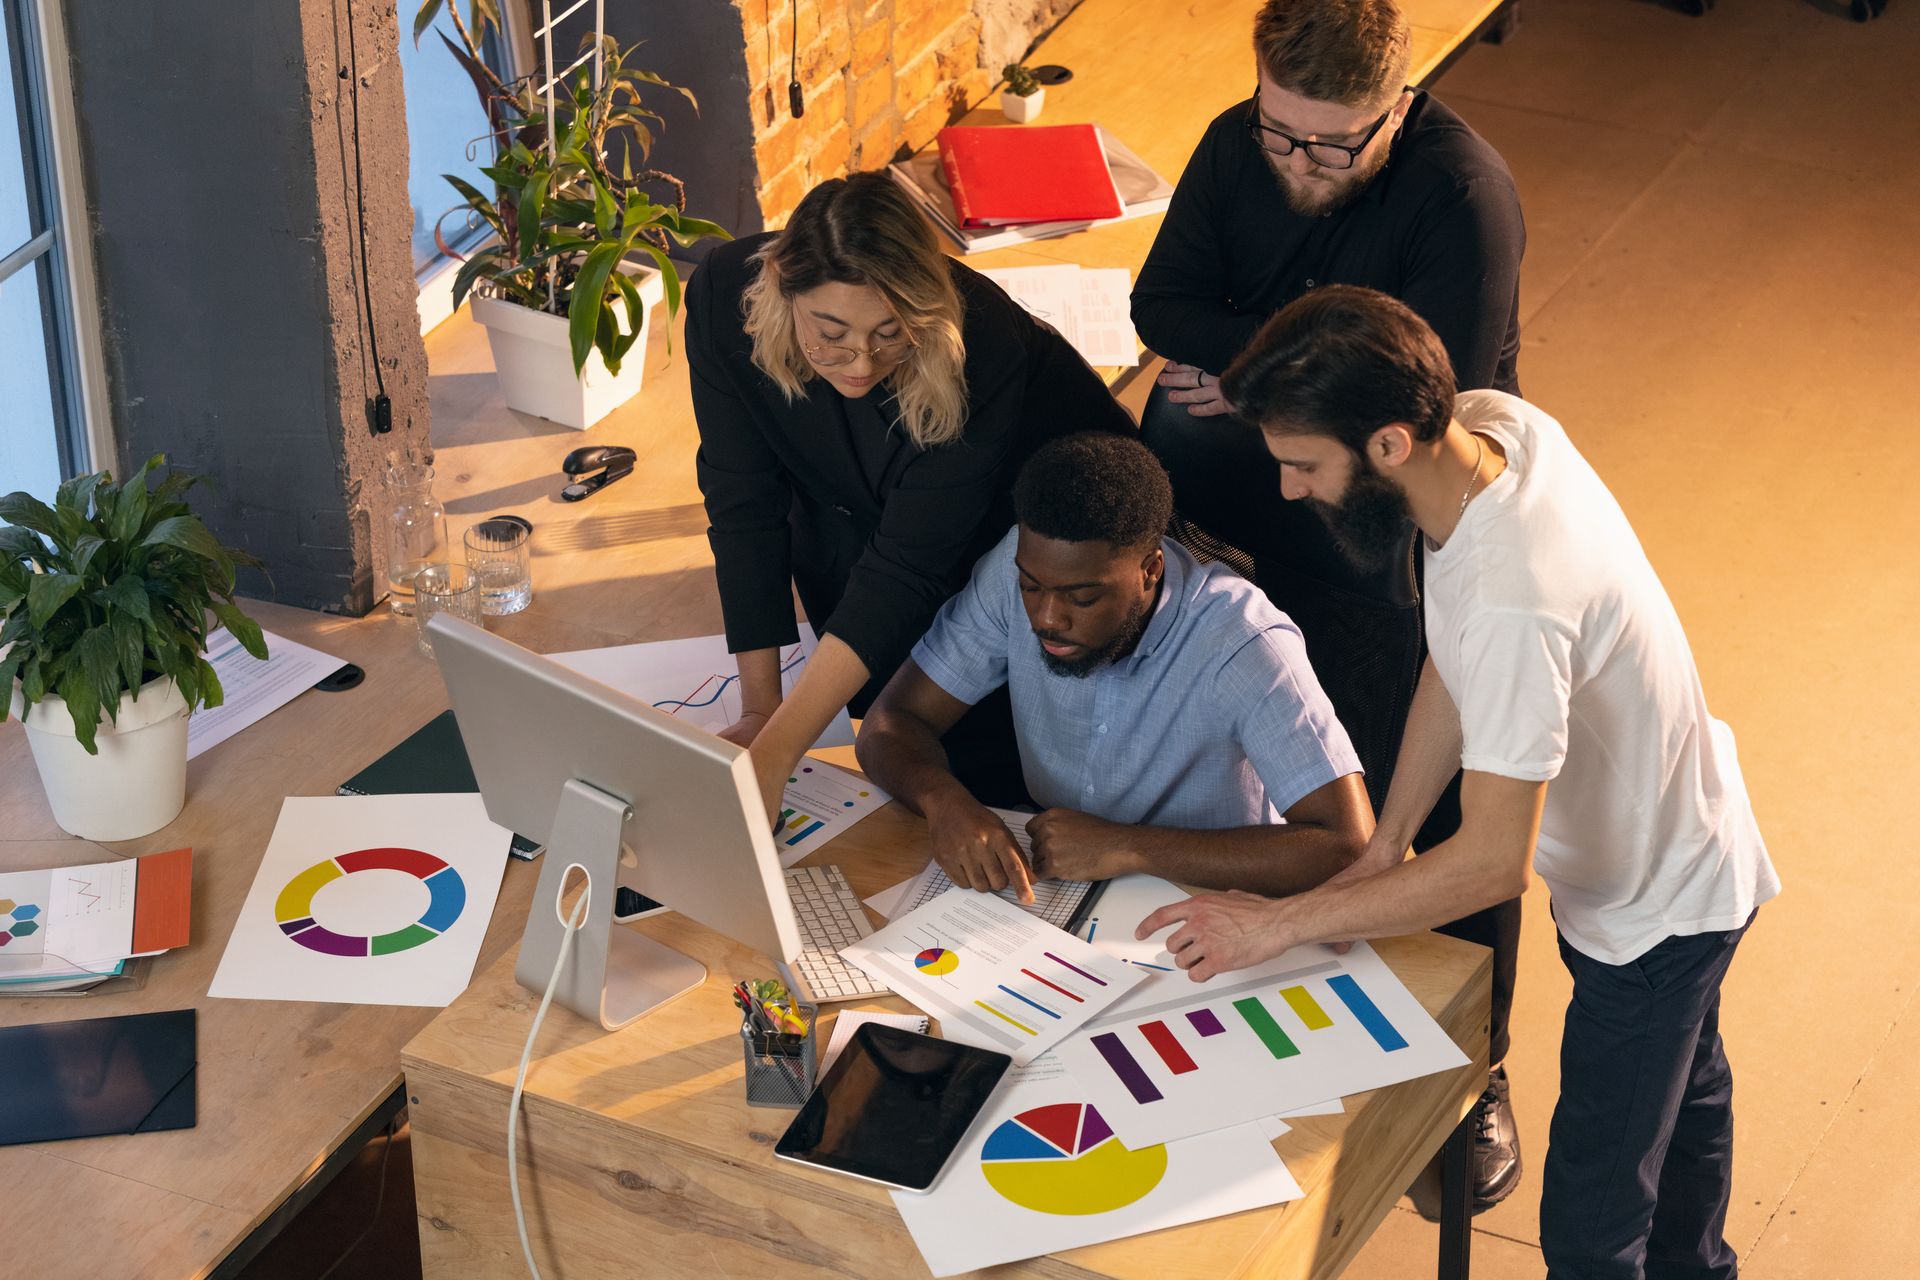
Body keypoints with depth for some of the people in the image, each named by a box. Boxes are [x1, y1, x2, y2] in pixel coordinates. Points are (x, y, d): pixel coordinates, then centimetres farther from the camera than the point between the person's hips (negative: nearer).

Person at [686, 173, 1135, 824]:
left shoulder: (985, 342, -40)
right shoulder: (724, 295, -31)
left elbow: (909, 565, -40)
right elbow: (743, 502, -22)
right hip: (852, 503, 3)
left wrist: (774, 754, -46)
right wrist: (759, 708, -22)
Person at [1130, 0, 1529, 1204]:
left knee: (1448, 811, 4)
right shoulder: (1238, 147, -4)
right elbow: (1164, 307, -4)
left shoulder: (1462, 193, -23)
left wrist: (1251, 373, -18)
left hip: (1408, 545, -4)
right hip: (1255, 522, 5)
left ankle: (1475, 1071, 23)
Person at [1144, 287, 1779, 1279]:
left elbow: (1492, 863, -36)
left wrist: (1279, 925, -29)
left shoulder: (1514, 599, -43)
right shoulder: (1493, 422, -17)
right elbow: (1455, 663, -2)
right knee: (1682, 1093, 34)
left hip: (1653, 905, -9)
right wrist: (1384, 845, -4)